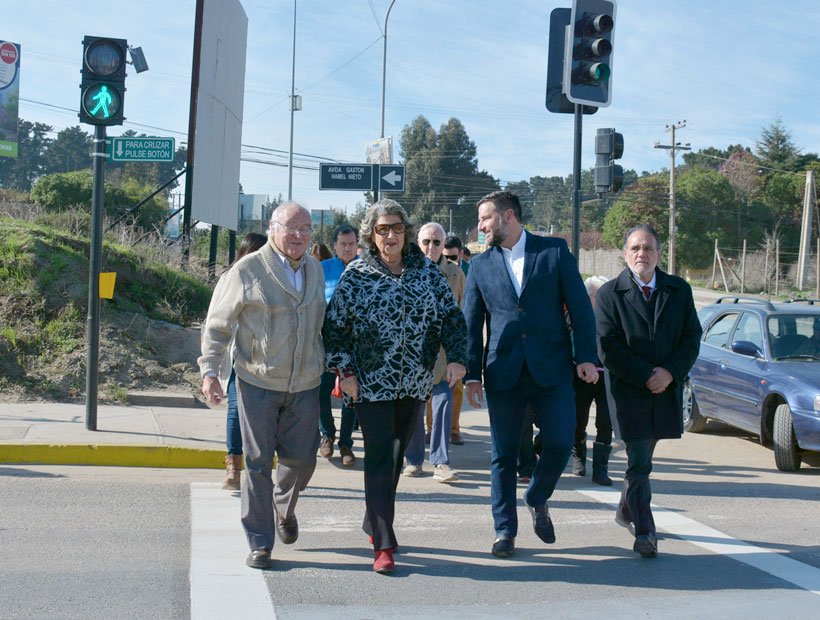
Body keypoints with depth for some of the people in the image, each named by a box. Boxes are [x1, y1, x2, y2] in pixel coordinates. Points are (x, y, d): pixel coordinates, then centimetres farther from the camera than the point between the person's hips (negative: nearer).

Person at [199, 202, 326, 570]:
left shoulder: (315, 270, 9)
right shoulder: (247, 271, -7)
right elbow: (218, 323, -2)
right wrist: (209, 371, -9)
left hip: (305, 384, 4)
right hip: (257, 383, -4)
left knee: (302, 458, 8)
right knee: (258, 463, -1)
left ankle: (284, 509, 40)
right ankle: (259, 542, 10)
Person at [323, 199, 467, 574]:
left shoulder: (426, 271, 4)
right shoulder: (356, 275, -3)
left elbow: (451, 316, 5)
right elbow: (334, 327, -1)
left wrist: (456, 357, -8)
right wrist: (345, 371, -8)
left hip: (415, 384, 4)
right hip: (371, 384, -4)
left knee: (396, 458, 14)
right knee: (380, 459, -9)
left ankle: (374, 524, 33)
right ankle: (383, 546, -7)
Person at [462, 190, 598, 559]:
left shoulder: (555, 251, 3)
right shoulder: (480, 265, 9)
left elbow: (579, 306, 3)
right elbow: (471, 324, 9)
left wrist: (586, 356, -4)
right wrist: (471, 374, 2)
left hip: (552, 370, -1)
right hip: (504, 373, 1)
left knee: (560, 444, -4)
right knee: (503, 455, 3)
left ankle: (537, 500, 24)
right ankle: (505, 531, 16)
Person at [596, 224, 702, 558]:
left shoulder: (679, 290, 7)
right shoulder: (610, 293, -4)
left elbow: (692, 338, 4)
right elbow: (608, 348, -9)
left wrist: (670, 372, -12)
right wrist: (646, 377, -15)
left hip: (667, 389, 4)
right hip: (628, 390, -4)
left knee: (642, 458, 16)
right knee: (638, 463, -5)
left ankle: (627, 510, 38)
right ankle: (644, 532, 1)